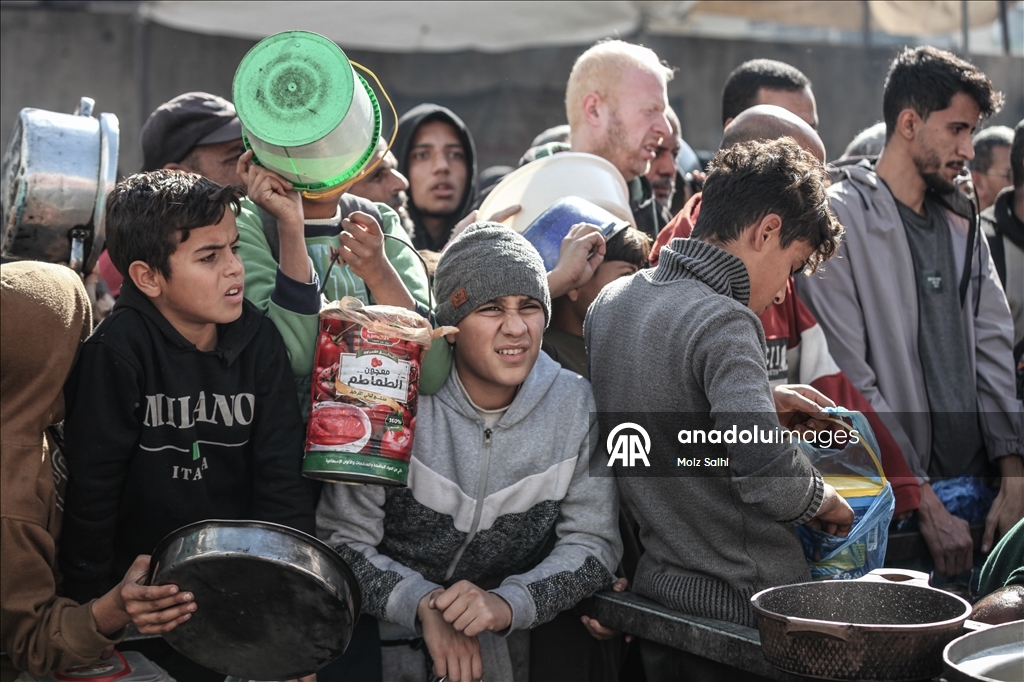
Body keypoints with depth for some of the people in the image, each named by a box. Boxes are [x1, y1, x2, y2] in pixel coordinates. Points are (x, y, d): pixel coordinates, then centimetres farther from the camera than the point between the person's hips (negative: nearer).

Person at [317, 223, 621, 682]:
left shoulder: (578, 407, -11)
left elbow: (593, 542, -9)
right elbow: (342, 540, -15)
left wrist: (507, 604, -25)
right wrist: (422, 605, -30)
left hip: (504, 638, 2)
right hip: (388, 630, -2)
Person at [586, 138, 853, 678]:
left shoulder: (610, 301, 5)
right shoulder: (725, 323, -20)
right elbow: (767, 476, -31)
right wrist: (825, 500, -11)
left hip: (651, 587, 8)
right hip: (740, 603, -8)